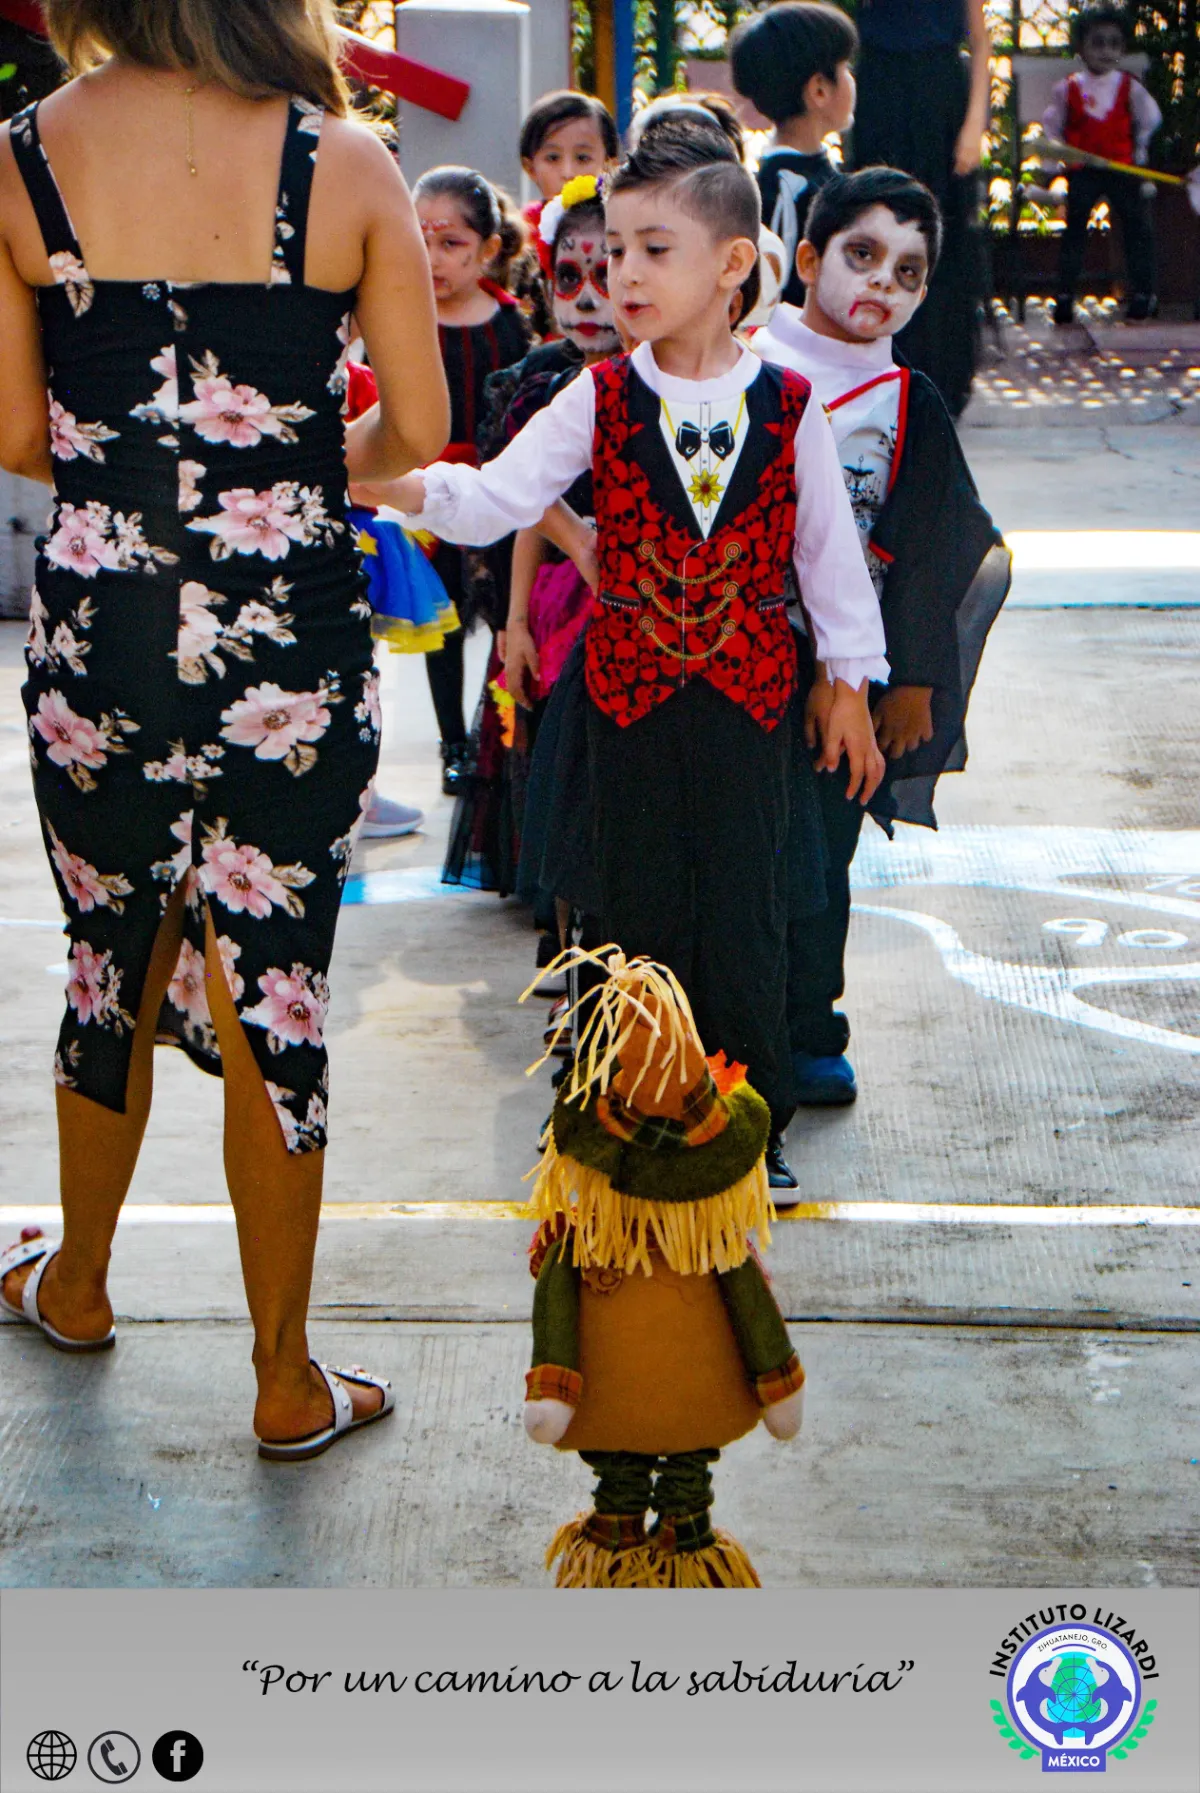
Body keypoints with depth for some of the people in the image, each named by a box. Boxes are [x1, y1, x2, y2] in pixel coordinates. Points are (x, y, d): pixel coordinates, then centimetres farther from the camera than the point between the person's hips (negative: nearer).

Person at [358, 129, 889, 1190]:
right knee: (641, 903, 8)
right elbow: (498, 499, -12)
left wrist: (851, 685, 7)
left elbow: (829, 547, 4)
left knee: (745, 907, 2)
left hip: (750, 683, -1)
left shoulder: (786, 407, -4)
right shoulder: (600, 400, -4)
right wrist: (407, 483, -31)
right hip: (630, 684, 1)